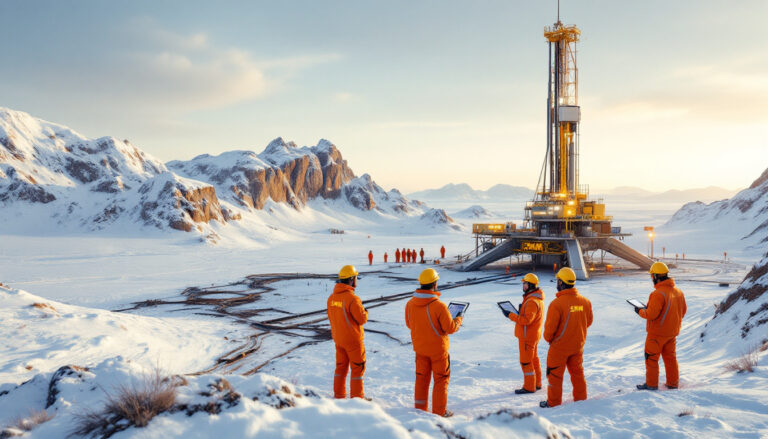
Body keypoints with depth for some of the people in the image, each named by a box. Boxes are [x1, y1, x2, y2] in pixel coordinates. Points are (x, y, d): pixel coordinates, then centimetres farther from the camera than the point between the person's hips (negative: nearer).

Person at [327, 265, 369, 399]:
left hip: (338, 339, 7)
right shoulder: (352, 298, -22)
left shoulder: (331, 297, 2)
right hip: (353, 339, -7)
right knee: (358, 367, 5)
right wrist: (365, 312, 3)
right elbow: (362, 319, -18)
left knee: (341, 366, 16)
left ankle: (338, 395, 21)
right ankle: (357, 396, 10)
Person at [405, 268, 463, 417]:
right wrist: (458, 320, 4)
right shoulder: (439, 306, -25)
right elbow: (450, 328, -17)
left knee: (421, 378, 18)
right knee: (441, 379, 11)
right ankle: (439, 412, 17)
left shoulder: (410, 304, -9)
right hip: (438, 348, -5)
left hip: (419, 347, 5)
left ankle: (419, 409, 27)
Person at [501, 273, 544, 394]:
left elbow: (526, 320, -29)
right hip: (533, 334, 10)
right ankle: (537, 383, 28)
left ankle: (529, 387, 6)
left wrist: (510, 315, -23)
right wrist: (521, 310, 3)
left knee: (525, 361, -1)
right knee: (534, 359, 18)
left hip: (527, 335, -10)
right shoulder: (537, 298, 9)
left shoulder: (532, 301, -24)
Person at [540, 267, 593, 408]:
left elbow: (550, 327, -19)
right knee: (577, 372, 21)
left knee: (555, 374, 9)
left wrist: (548, 339, 2)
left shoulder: (557, 303, -23)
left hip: (559, 346, -5)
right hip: (578, 345, 5)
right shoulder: (585, 301, -5)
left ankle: (553, 402, 19)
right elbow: (589, 322, 9)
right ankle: (581, 398, 30)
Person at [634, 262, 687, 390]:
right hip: (672, 332, 8)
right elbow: (683, 310, 13)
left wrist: (640, 311, -7)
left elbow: (651, 314, -25)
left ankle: (651, 384, 12)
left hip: (657, 333, -7)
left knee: (651, 358, 5)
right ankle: (673, 383, 24)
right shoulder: (678, 292, 3)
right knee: (670, 357, 17)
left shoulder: (658, 294, -23)